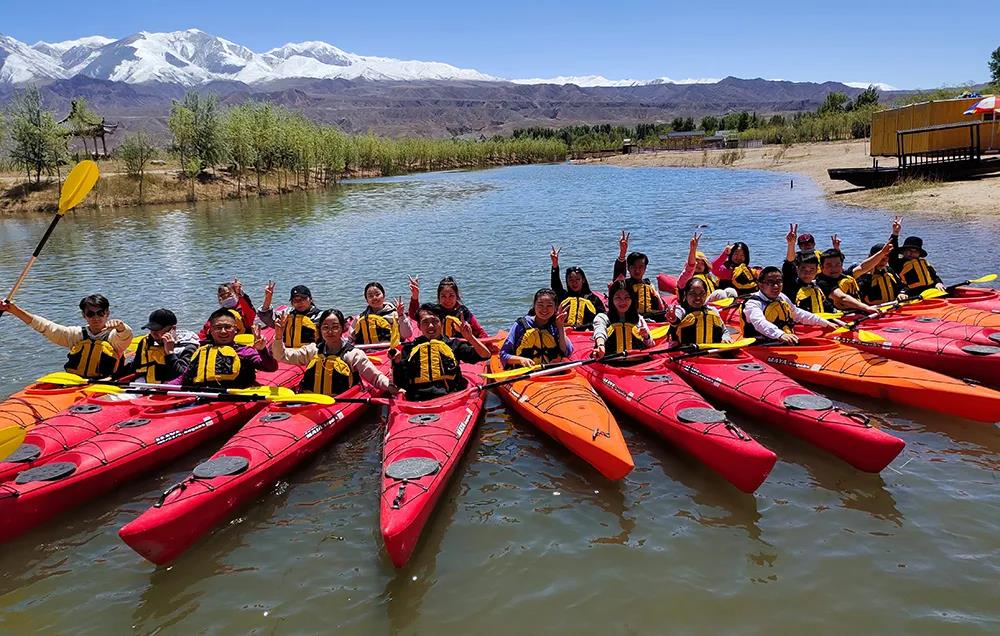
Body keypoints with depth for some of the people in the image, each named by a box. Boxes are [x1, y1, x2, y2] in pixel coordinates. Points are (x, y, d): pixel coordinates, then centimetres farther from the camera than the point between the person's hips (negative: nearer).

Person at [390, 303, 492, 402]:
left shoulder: (453, 344, 18)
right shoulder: (409, 348, 20)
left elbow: (486, 355, 9)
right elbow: (399, 384, 15)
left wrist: (470, 337, -3)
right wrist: (397, 362, 0)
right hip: (418, 402, 1)